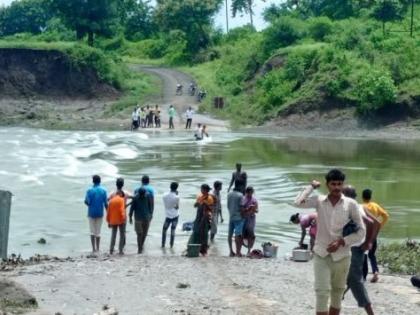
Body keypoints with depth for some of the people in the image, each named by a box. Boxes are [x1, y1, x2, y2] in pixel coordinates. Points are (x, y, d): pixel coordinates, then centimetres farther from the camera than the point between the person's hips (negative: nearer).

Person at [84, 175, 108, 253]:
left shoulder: (89, 190, -7)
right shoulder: (103, 190, -4)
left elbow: (86, 202, -10)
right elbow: (106, 203, -5)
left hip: (91, 213, -1)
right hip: (100, 213, 1)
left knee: (92, 231, 7)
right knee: (98, 231, 9)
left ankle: (93, 248, 0)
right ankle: (97, 249, 9)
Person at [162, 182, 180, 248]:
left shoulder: (165, 195, -7)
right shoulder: (176, 197, -16)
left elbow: (165, 204, 5)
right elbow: (177, 207, -8)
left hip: (168, 215, 1)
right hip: (175, 216, -1)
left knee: (164, 230, 17)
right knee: (173, 230, 9)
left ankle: (163, 244, 17)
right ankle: (171, 245, 14)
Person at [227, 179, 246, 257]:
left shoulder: (229, 194, 4)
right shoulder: (240, 195, -14)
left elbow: (228, 206, 10)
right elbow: (241, 207, -14)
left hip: (231, 216, 6)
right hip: (238, 217, -6)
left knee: (230, 234, 9)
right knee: (238, 235, -4)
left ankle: (231, 251, 14)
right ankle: (238, 252, -2)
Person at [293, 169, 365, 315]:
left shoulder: (351, 204, -4)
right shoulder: (319, 201, -1)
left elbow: (361, 231, -1)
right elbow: (298, 203, -18)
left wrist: (342, 242, -13)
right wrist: (312, 186, -7)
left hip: (341, 256, 1)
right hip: (321, 255, -1)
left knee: (337, 295, 13)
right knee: (322, 292, -10)